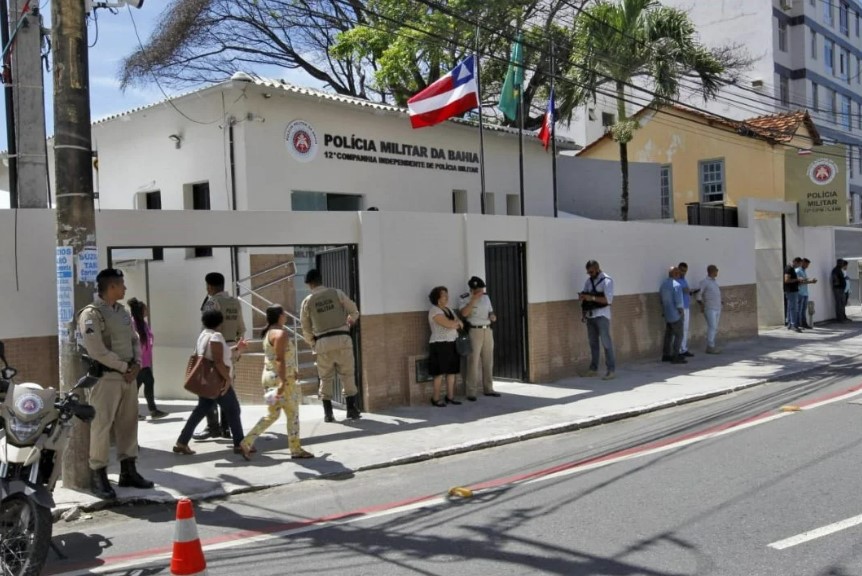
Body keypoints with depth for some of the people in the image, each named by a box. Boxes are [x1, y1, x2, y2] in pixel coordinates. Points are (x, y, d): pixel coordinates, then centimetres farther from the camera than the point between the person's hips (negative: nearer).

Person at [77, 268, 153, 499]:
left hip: (128, 375, 8)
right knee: (102, 425, -5)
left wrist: (136, 364, -2)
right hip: (105, 376, -8)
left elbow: (134, 340, 16)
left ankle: (128, 471, 21)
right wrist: (125, 367, -13)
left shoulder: (122, 311, 14)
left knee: (128, 423, 12)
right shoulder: (91, 314, -11)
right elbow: (97, 351, -18)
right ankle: (98, 476, 3)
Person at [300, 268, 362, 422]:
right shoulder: (336, 293, 2)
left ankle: (328, 413, 10)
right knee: (347, 374, 8)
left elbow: (306, 328, 9)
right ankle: (351, 409, 7)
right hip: (342, 338, -1)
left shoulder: (307, 301, 3)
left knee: (326, 377, 10)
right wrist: (351, 320, 31)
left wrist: (312, 343, 24)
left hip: (323, 342, 1)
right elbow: (354, 311, 8)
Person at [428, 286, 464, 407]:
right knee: (440, 373, -6)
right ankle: (435, 399, 1)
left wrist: (453, 323, -7)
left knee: (452, 371, 7)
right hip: (440, 345, -8)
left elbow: (460, 325, 13)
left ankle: (450, 397, 14)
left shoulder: (448, 310, 16)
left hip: (452, 344, 8)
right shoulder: (434, 311, -12)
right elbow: (449, 324, -21)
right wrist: (457, 322, -2)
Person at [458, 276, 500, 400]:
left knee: (488, 361, 9)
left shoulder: (486, 297, 11)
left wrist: (493, 316, -2)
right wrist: (473, 299, -24)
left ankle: (488, 389, 18)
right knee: (473, 362, -7)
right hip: (474, 331, -6)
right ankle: (471, 392, -4)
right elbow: (464, 313, -23)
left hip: (488, 331, 6)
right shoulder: (464, 298, -6)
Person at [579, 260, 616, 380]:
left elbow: (608, 299, -15)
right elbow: (585, 295, 16)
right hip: (590, 315, 6)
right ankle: (593, 369, 18)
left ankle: (611, 370, -8)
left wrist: (592, 298, -23)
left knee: (606, 342, -8)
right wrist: (582, 297, -9)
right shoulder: (589, 280, 12)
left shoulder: (607, 281, -6)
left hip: (602, 315, -6)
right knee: (593, 342, 10)